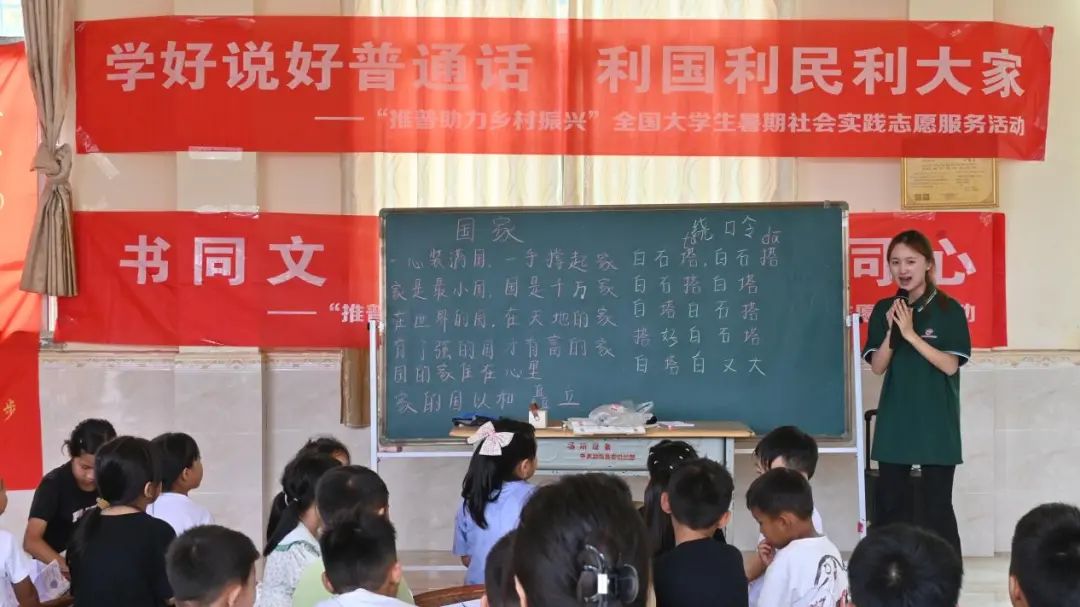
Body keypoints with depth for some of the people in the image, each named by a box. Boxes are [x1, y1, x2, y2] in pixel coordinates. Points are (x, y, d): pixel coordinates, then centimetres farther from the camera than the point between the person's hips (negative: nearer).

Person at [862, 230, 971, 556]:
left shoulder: (949, 310, -5)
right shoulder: (884, 310, 6)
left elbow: (950, 365, -12)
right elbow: (877, 367, 2)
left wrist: (910, 334, -18)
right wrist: (891, 332, -14)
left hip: (936, 423, -3)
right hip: (894, 421, 4)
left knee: (938, 506, 0)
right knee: (890, 506, 6)